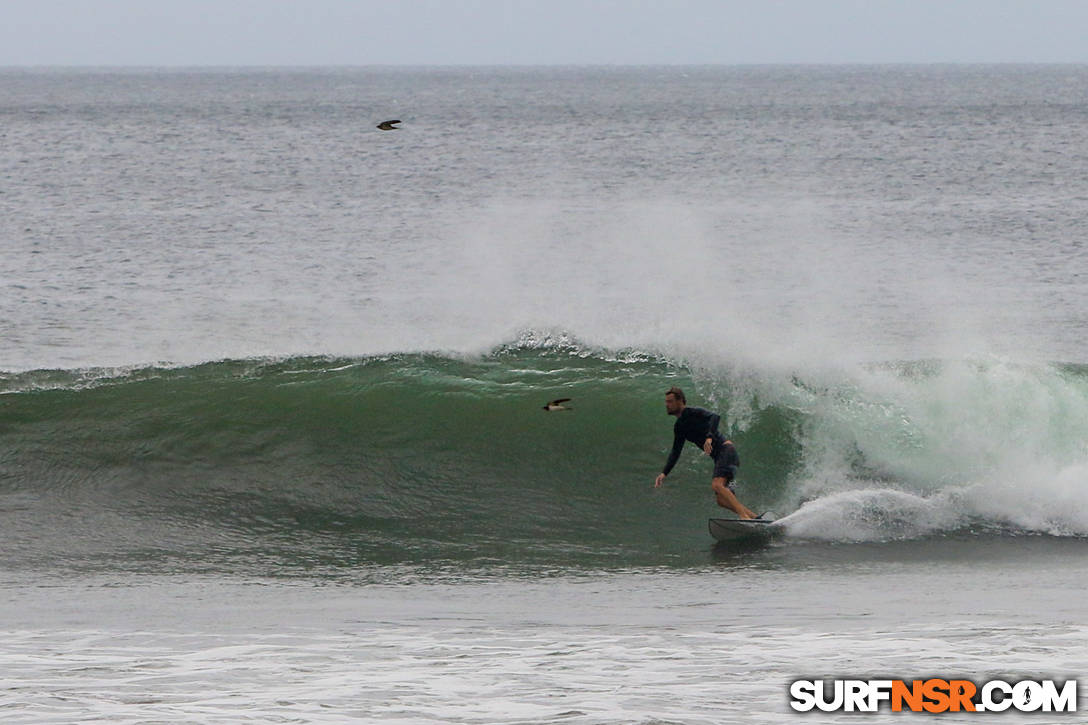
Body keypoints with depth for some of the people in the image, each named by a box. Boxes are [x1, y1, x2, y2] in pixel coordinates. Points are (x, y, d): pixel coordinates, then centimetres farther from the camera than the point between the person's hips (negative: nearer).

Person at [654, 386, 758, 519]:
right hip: (718, 457, 9)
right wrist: (664, 473, 12)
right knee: (722, 500, 2)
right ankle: (755, 518, 4)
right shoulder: (679, 427, 19)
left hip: (726, 449, -9)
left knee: (716, 485, -28)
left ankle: (744, 516, -36)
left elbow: (715, 417, -23)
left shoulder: (691, 412, -7)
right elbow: (675, 453, 23)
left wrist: (709, 437, -38)